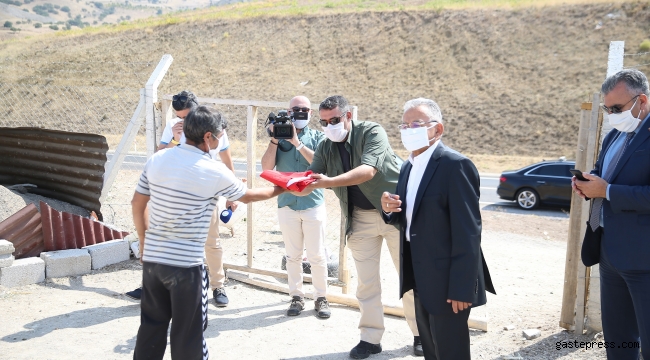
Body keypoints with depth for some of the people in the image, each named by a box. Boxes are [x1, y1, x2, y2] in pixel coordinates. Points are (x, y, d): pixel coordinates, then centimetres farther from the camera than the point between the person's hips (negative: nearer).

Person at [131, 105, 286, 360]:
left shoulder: (157, 159, 2)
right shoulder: (215, 172, -11)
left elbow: (137, 204, 9)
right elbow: (247, 196, 6)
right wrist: (279, 190, 23)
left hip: (152, 258, 5)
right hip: (186, 263, -5)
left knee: (151, 326, 17)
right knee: (188, 332, 8)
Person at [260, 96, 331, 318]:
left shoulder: (317, 137, 3)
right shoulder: (280, 137, 6)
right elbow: (267, 168, -4)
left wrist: (297, 142, -17)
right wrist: (274, 139, -11)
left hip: (313, 204, -1)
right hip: (287, 204, 1)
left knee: (317, 256, 2)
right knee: (293, 256, 8)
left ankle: (321, 298, 12)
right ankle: (296, 297, 17)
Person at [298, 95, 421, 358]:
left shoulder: (372, 132, -16)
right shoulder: (325, 148, 0)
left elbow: (368, 170, -30)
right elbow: (310, 183, -7)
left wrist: (329, 182, -41)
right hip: (360, 218, 4)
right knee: (366, 280, 5)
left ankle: (420, 334, 17)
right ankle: (370, 338, 15)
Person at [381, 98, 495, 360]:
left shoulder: (455, 165, -17)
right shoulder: (408, 167, 10)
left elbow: (467, 232, -21)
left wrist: (461, 288, -23)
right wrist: (389, 209, -6)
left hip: (446, 280, -8)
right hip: (421, 279, 8)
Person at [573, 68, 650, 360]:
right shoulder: (615, 135, 13)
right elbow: (603, 174, 24)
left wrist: (606, 191, -21)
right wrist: (586, 181, 2)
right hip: (611, 252, 9)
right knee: (616, 337, 19)